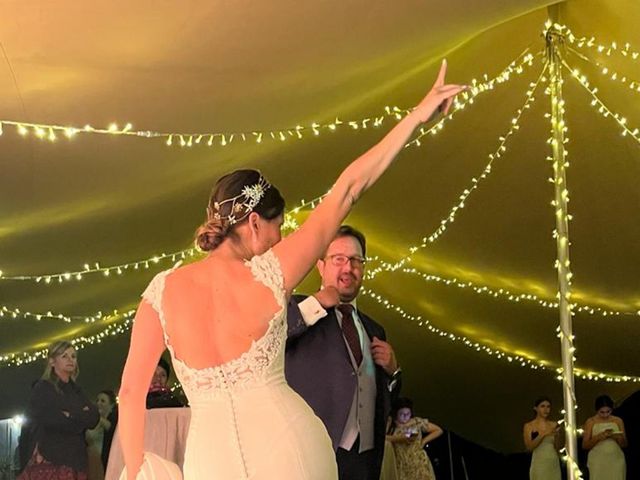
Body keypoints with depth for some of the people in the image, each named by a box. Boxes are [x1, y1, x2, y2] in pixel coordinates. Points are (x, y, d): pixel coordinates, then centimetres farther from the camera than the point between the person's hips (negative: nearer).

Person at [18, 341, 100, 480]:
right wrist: (81, 417, 0)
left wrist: (70, 416, -6)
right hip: (48, 458, -5)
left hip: (75, 460, 5)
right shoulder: (42, 388, 6)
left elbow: (94, 417, 8)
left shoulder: (77, 392, 22)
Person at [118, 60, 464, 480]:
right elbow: (348, 190, -2)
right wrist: (418, 115, 3)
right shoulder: (270, 274, -5)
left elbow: (131, 392, 0)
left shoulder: (165, 288, -1)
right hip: (287, 445, -1)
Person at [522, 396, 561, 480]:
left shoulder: (554, 425, 10)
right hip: (539, 464, -3)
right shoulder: (529, 426, 3)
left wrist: (556, 435, -10)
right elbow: (529, 447, -8)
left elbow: (557, 447, 8)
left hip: (554, 464, 3)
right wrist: (543, 434, -17)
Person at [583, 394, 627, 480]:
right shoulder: (590, 422, -1)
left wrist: (618, 438, -12)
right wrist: (598, 437, -18)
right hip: (598, 462, -2)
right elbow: (585, 446, -2)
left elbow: (624, 444, 10)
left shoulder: (618, 421, 5)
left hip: (616, 461, 2)